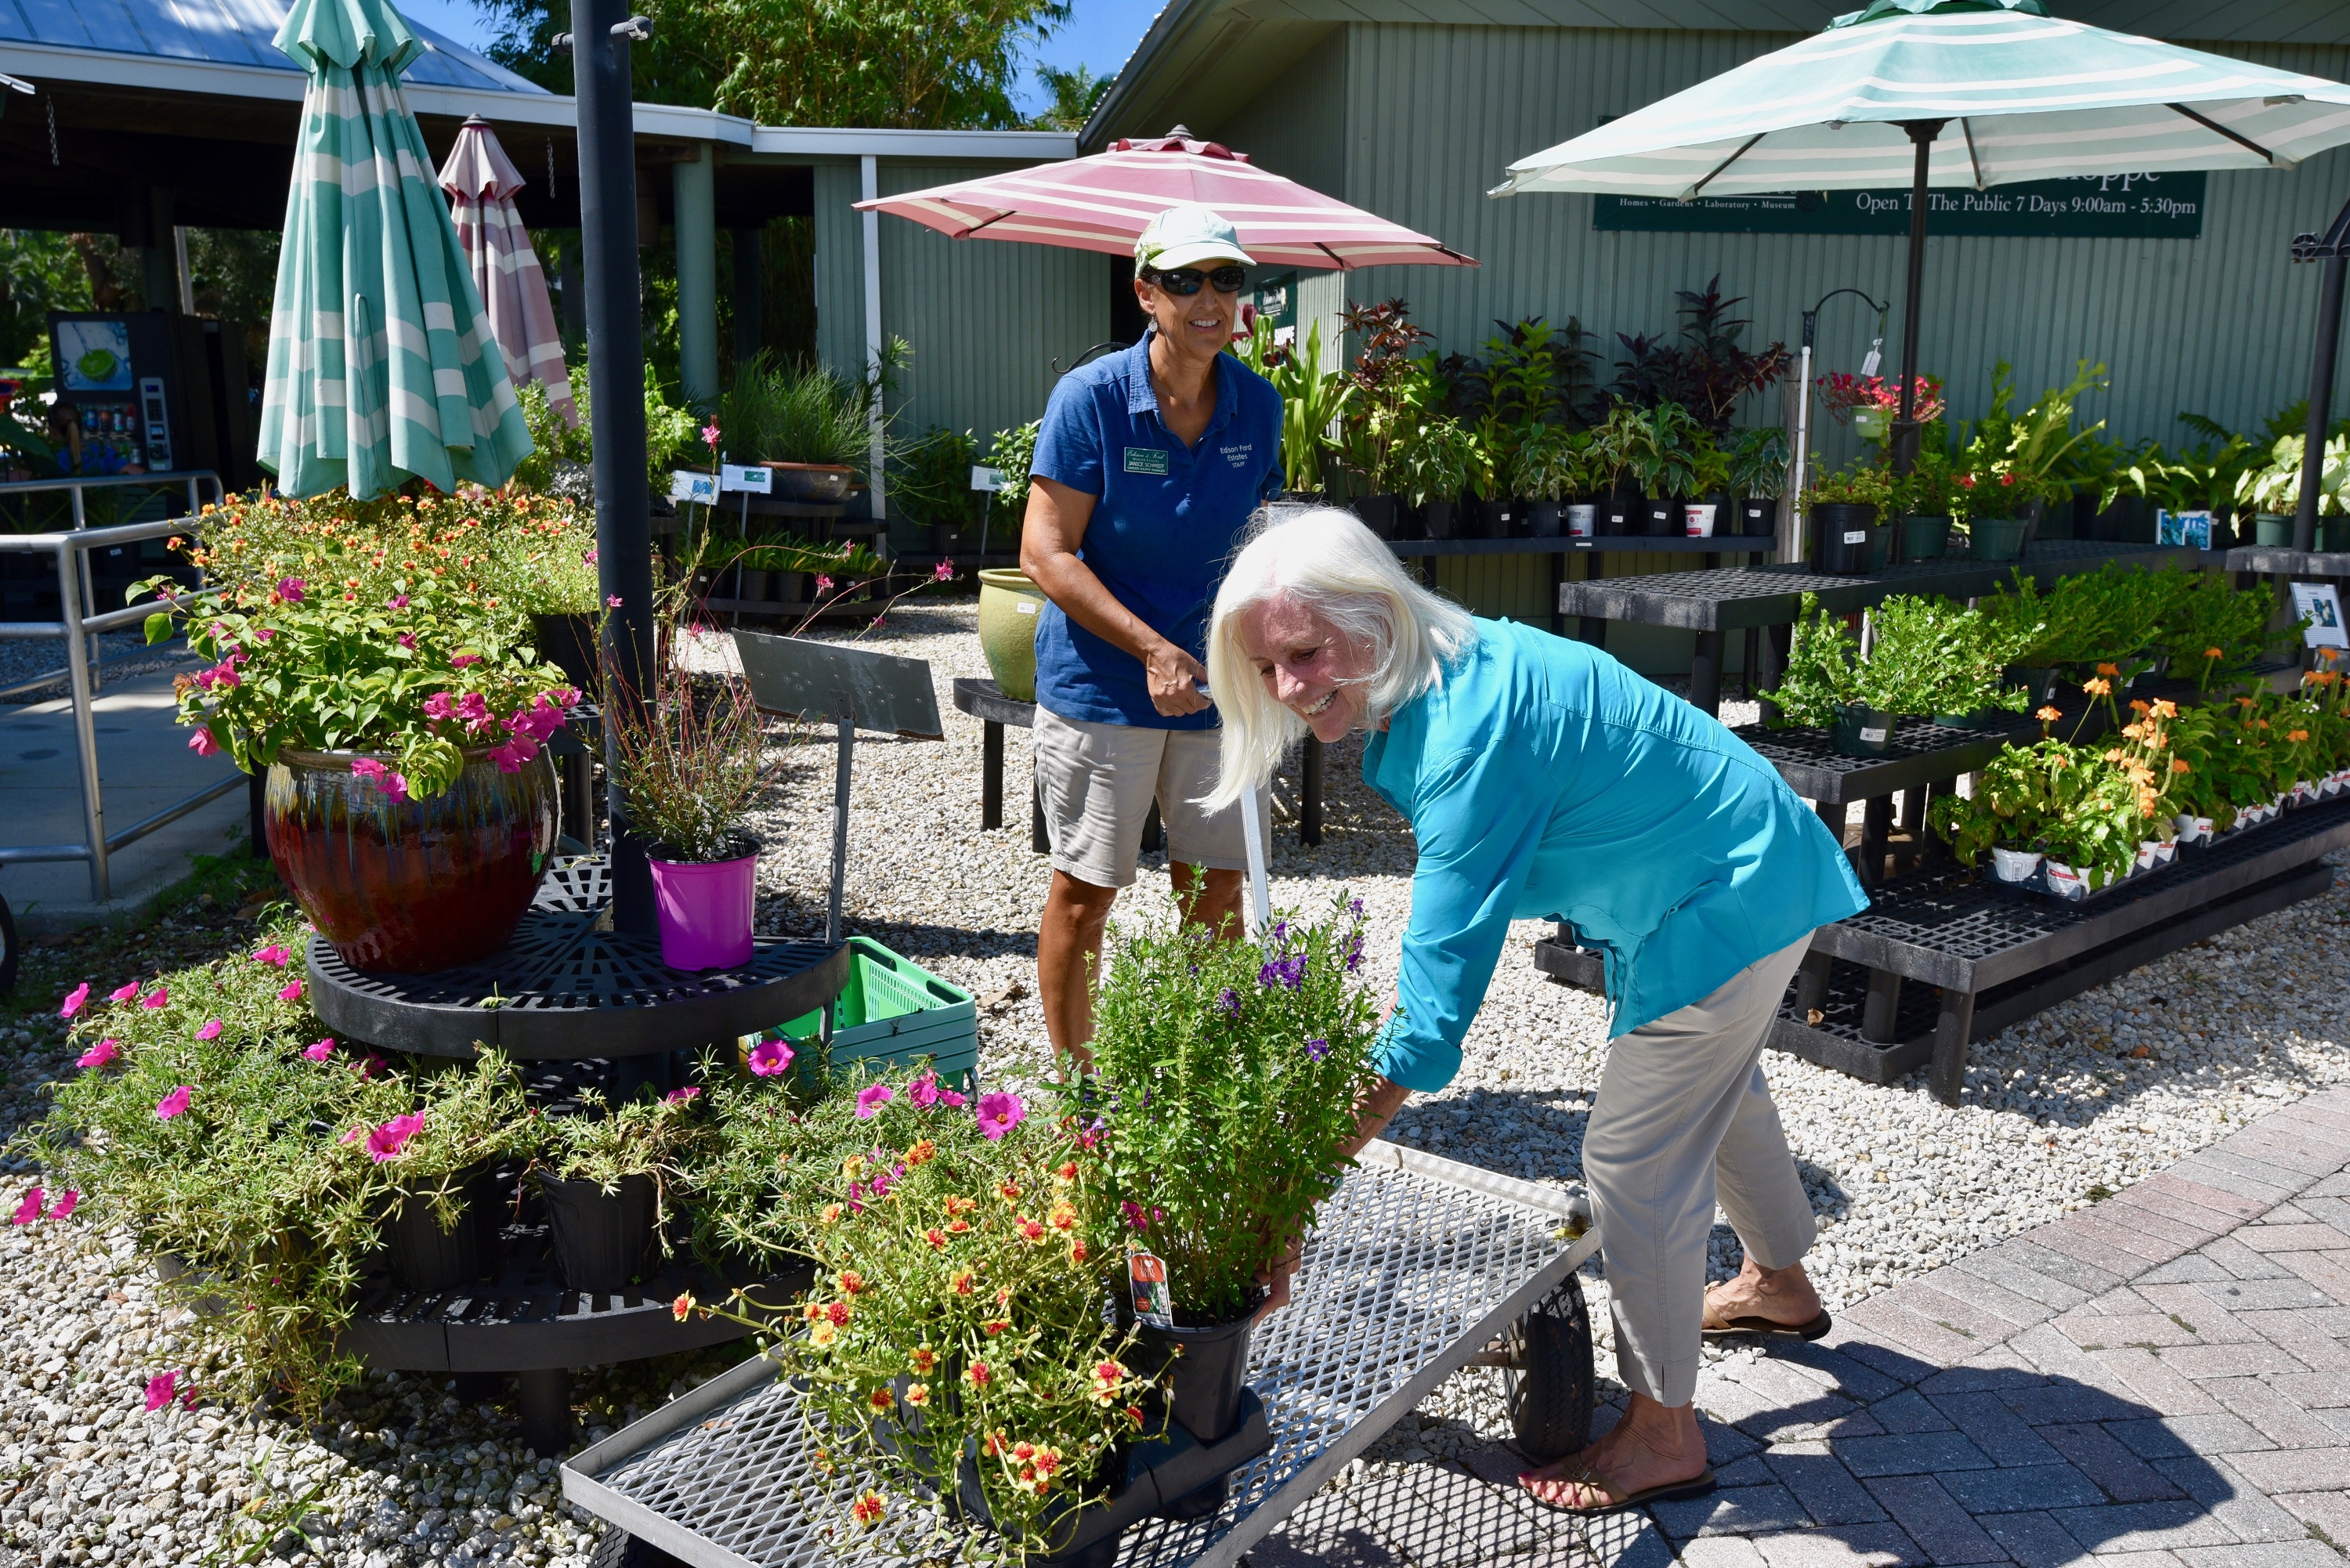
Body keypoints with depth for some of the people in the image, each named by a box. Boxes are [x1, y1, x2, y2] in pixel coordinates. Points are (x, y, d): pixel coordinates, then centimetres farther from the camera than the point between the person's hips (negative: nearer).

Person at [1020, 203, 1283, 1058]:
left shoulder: (1258, 404, 2)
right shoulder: (1090, 396, -11)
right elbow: (1045, 553, -13)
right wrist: (1154, 650, -19)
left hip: (1215, 685, 4)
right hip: (1100, 685, -4)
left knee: (1217, 888, 9)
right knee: (1084, 890, 5)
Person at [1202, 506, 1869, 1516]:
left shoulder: (1473, 733, -36)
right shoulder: (1430, 687, -6)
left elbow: (1448, 955, -39)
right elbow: (1451, 877, 8)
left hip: (1729, 906, -10)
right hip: (1744, 873, 10)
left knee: (1634, 1161, -4)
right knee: (1717, 1091, 30)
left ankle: (1663, 1439, 15)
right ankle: (1780, 1285, 56)